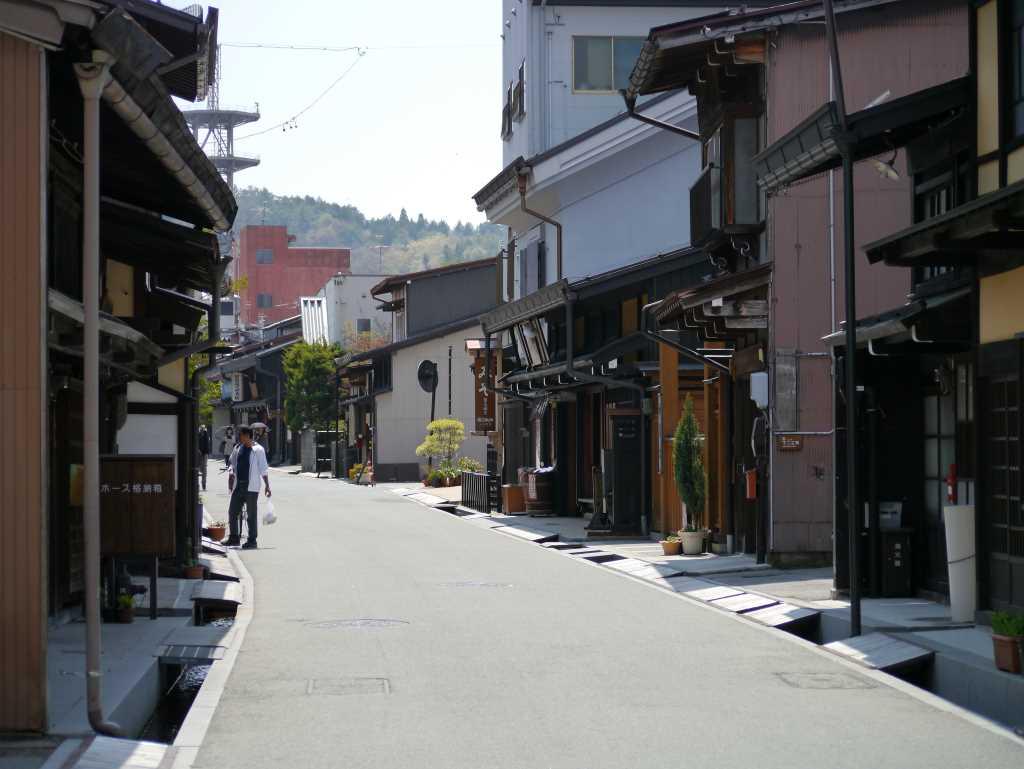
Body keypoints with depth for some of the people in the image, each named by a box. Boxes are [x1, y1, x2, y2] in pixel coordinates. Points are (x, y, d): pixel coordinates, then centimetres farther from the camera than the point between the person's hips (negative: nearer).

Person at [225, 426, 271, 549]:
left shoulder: (258, 450, -8)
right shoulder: (237, 448, 10)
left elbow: (264, 469, -7)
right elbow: (233, 467, 16)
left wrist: (267, 486, -10)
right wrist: (230, 482, 6)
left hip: (251, 487, -6)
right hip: (238, 486, 6)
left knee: (251, 514, -1)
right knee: (232, 512, 8)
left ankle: (252, 541, 6)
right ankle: (234, 538, 20)